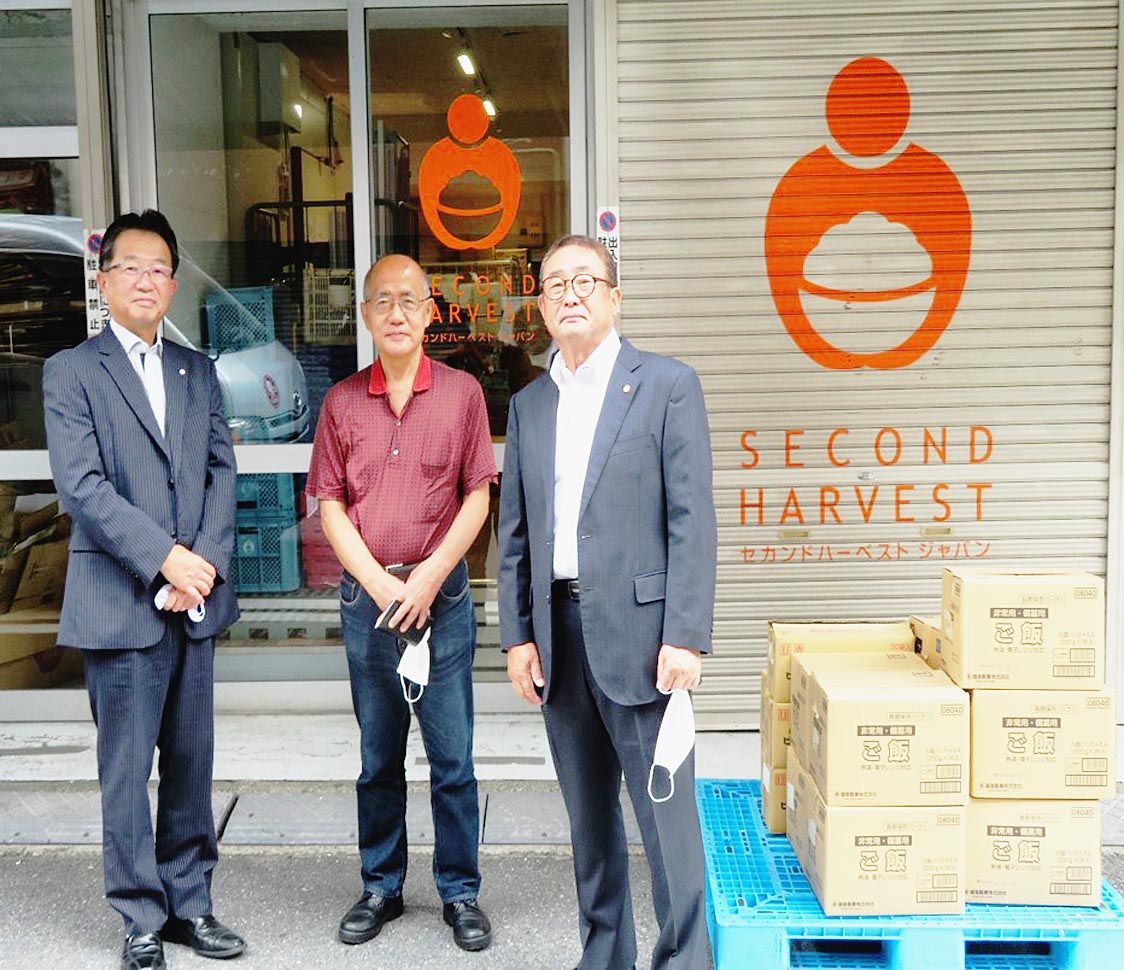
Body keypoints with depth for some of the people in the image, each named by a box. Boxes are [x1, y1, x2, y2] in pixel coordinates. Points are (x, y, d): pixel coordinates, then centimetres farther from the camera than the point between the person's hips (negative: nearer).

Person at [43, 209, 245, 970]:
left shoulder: (198, 371, 14)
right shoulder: (71, 371, 0)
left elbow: (222, 471, 7)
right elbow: (81, 486, -10)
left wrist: (206, 561, -8)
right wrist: (165, 559, -16)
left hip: (196, 598, 4)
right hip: (120, 602, -4)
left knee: (192, 764, 11)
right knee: (127, 771, 4)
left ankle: (190, 903, 24)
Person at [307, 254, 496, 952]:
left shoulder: (462, 393, 1)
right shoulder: (342, 401, 6)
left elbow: (477, 496, -2)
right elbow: (329, 503, 4)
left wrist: (429, 577, -10)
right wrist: (377, 581, -8)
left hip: (442, 595, -2)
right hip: (366, 598, 2)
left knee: (453, 758, 5)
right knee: (378, 758, 13)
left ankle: (460, 892, 19)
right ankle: (381, 888, 27)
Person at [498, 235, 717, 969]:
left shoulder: (667, 384, -2)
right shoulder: (529, 405, 13)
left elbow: (692, 520, -8)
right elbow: (514, 532, 13)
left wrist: (685, 637, -14)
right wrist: (517, 634, 6)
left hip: (637, 630, -5)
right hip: (558, 631, 5)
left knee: (665, 810, 0)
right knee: (588, 812, 15)